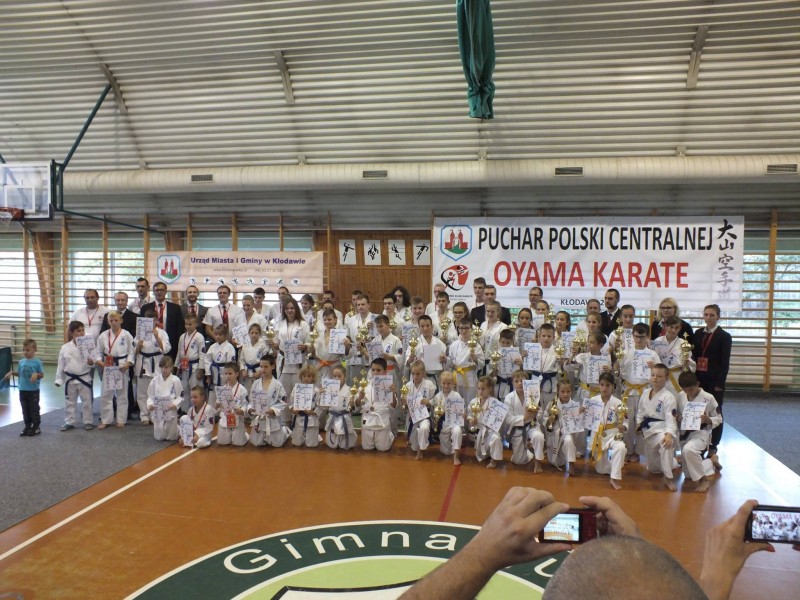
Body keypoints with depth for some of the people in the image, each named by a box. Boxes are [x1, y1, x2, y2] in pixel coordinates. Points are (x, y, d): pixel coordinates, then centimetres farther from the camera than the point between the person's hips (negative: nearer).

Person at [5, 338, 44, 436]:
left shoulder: (37, 362, -9)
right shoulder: (21, 362, 4)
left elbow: (42, 374, -6)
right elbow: (19, 373, 14)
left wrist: (36, 374, -26)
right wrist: (12, 372, -3)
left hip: (33, 390, -5)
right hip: (22, 390, 5)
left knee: (34, 409, 4)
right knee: (25, 409, 12)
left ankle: (36, 427, 15)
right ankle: (27, 426, 24)